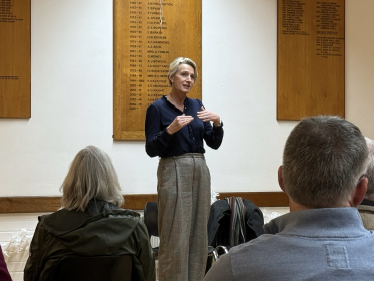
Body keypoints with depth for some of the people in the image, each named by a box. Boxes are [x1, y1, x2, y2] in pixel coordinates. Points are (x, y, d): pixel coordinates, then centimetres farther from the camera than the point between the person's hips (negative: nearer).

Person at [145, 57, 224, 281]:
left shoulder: (197, 105, 10)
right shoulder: (157, 108, -5)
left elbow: (214, 144, 7)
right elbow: (151, 150, -10)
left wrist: (217, 123, -11)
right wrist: (170, 130, -23)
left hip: (200, 171, 6)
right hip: (174, 172, -6)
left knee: (199, 233, 9)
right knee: (175, 236, -4)